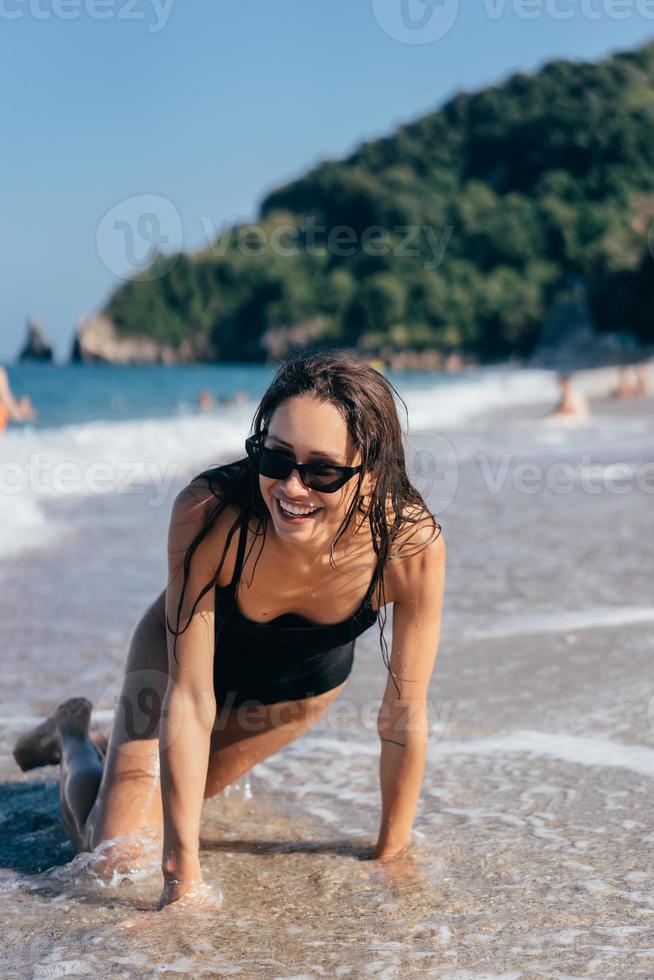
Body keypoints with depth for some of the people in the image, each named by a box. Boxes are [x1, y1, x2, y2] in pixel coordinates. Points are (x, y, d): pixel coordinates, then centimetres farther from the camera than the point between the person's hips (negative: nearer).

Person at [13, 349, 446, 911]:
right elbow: (190, 699, -35)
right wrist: (185, 876, -36)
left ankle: (118, 752, 53)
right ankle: (74, 738, 27)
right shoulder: (209, 513, -42)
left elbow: (404, 716, -24)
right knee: (114, 856, -5)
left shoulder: (412, 543, -38)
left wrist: (390, 860, -17)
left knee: (181, 797, 19)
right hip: (188, 648, -2)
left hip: (307, 684, 2)